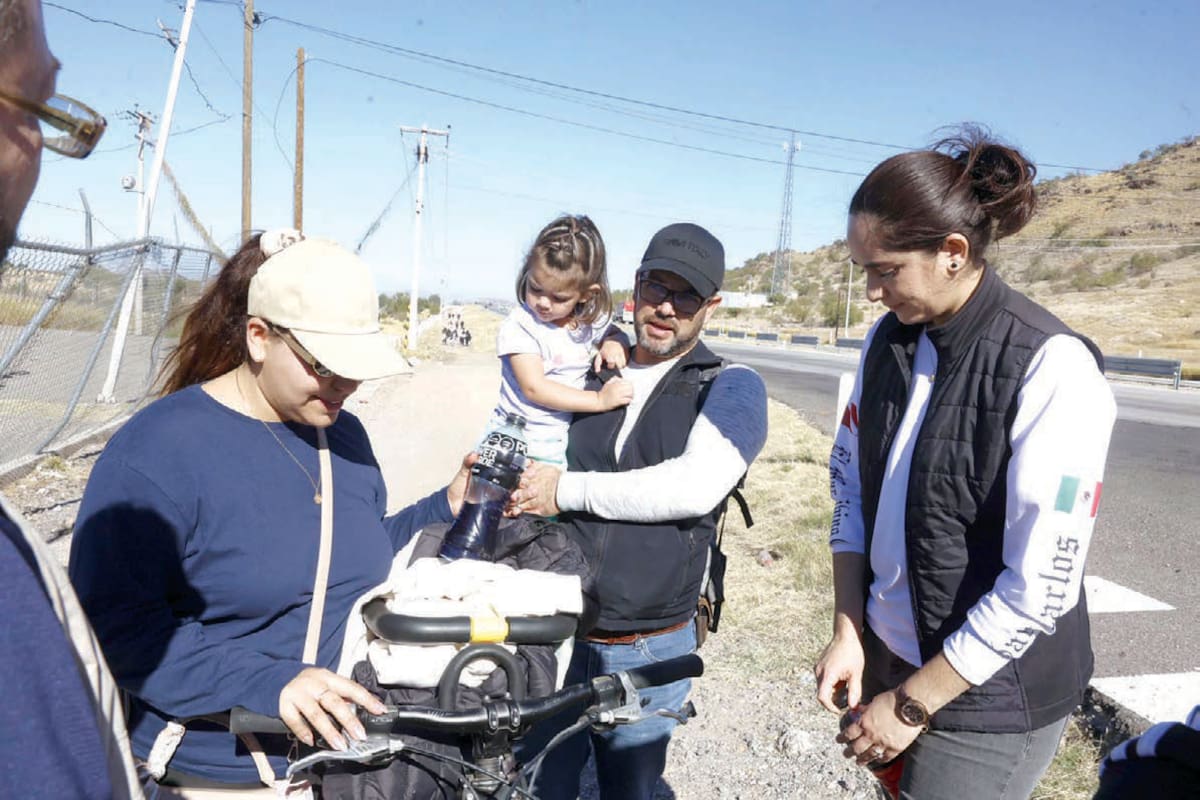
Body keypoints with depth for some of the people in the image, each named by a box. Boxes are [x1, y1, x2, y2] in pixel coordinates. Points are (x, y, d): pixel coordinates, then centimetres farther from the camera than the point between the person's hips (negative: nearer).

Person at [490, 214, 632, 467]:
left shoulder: (591, 321, 3)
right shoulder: (519, 326, -13)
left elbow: (614, 332, 25)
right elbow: (534, 388, -18)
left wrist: (614, 343, -1)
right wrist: (599, 400, -21)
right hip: (514, 439, -4)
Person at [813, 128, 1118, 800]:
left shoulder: (1054, 369, -21)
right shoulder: (889, 340, -1)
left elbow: (1041, 585, -21)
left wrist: (912, 703, -14)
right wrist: (848, 633, -2)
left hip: (988, 693, -5)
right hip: (885, 660, 6)